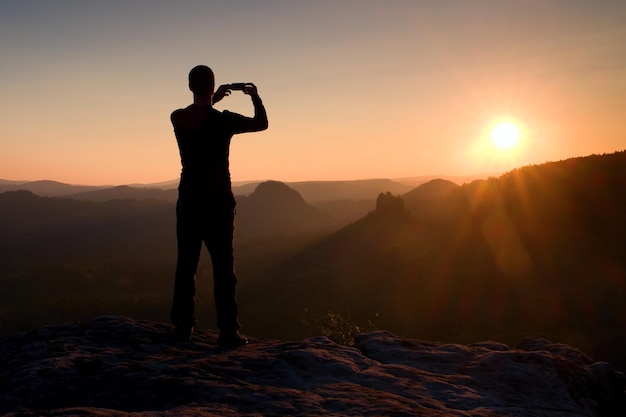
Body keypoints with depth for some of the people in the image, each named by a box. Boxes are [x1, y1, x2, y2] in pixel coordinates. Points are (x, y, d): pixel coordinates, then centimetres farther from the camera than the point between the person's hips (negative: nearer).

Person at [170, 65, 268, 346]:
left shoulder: (177, 119, 0)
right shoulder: (223, 120, -10)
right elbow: (262, 123, 5)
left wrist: (212, 100, 26)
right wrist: (255, 96, 17)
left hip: (188, 199, 4)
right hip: (218, 201, -4)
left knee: (186, 264, 10)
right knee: (223, 267, -1)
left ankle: (183, 325, 14)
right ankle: (228, 330, -1)